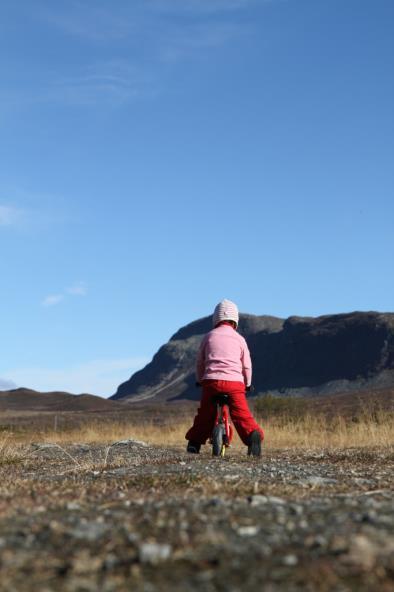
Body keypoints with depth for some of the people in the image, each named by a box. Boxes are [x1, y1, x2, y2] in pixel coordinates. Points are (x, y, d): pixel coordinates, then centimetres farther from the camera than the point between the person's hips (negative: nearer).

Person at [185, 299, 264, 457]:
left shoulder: (209, 336, 13)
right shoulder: (239, 339, 10)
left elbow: (200, 362, 18)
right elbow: (247, 365, 13)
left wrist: (200, 380, 33)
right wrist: (247, 384, 28)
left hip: (211, 381, 1)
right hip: (235, 382, -1)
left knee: (204, 414, 17)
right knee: (241, 414, -1)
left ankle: (194, 443, 19)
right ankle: (254, 434, -24)